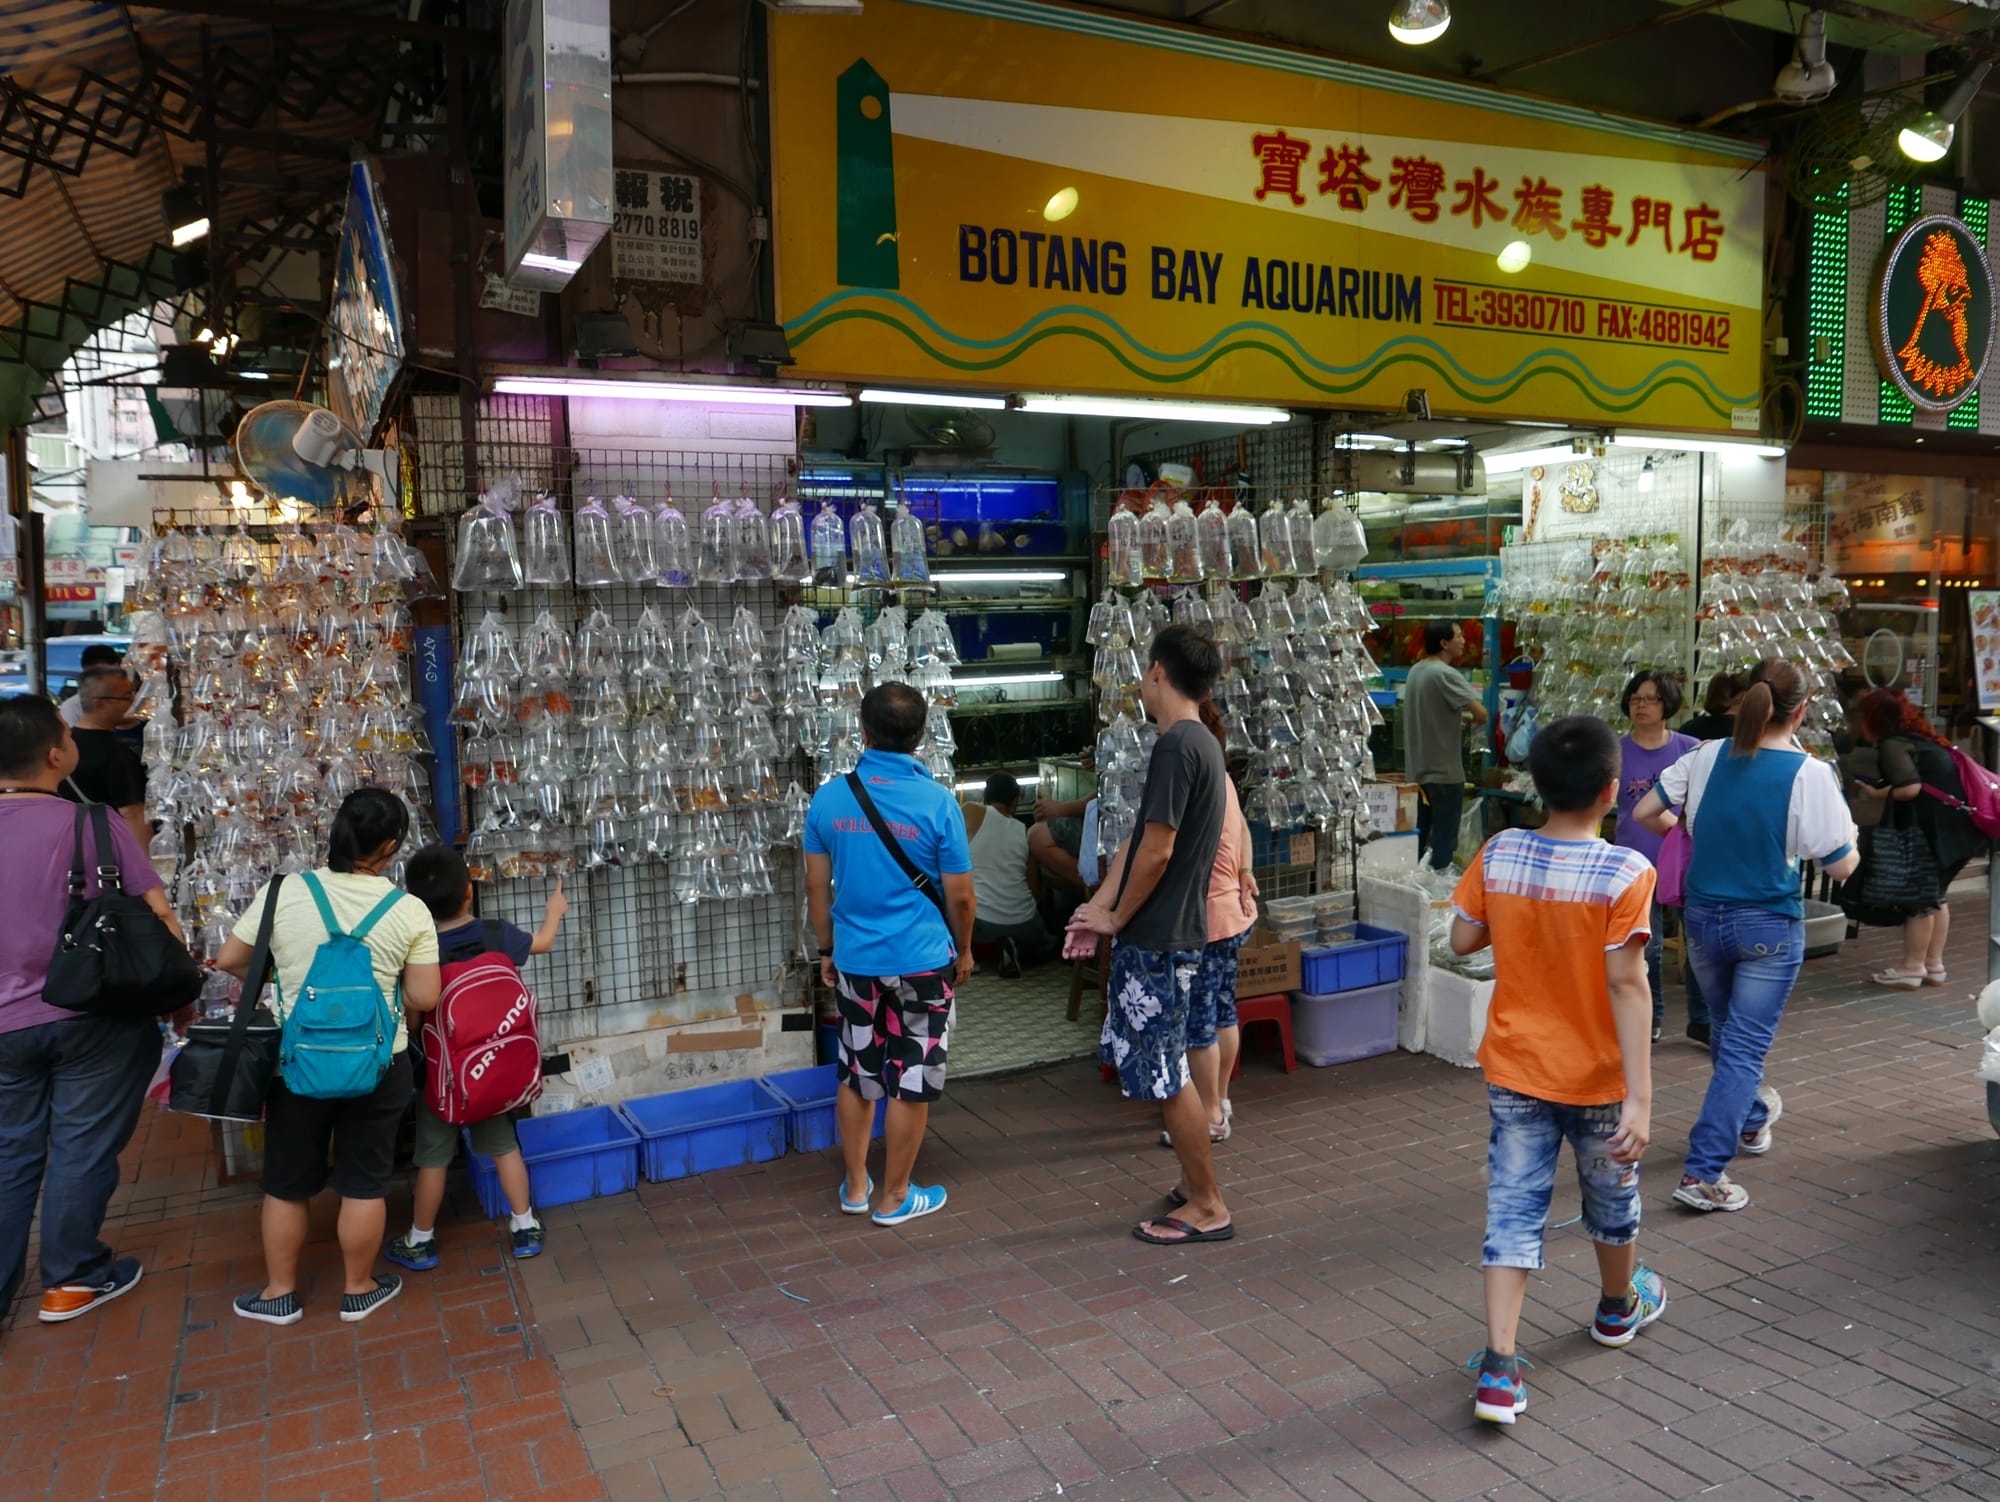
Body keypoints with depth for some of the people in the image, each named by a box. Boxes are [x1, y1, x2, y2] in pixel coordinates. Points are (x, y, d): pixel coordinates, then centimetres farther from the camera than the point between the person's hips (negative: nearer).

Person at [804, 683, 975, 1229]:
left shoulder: (829, 799, -5)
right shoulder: (937, 802, -13)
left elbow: (817, 887, 3)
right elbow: (960, 895, -8)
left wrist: (827, 949, 16)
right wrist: (964, 950, 9)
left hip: (855, 960, 3)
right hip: (922, 961, -3)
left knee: (858, 1076, 18)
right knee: (911, 1083, 9)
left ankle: (855, 1187, 30)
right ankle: (893, 1196, 21)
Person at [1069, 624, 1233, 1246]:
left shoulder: (1176, 746, -19)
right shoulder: (1200, 742, 12)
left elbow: (1156, 851, -22)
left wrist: (1117, 919, -8)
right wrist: (1099, 907, 5)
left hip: (1156, 939, -10)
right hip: (1169, 933, 10)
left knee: (1167, 1076, 1)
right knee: (1164, 1070, 19)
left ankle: (1207, 1208, 12)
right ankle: (1196, 1182, 30)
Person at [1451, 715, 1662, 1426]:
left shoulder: (1498, 855, -9)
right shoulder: (1625, 874, -20)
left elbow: (1463, 939, 0)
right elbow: (1626, 984, -23)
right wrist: (1640, 1097, -21)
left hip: (1514, 1072, 2)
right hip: (1595, 1076, -2)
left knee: (1514, 1210, 7)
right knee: (1611, 1198, 23)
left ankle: (1498, 1368, 0)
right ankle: (1618, 1306, 49)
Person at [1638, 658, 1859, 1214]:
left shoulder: (1707, 757, -4)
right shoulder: (1810, 774, -15)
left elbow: (1645, 813, 2)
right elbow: (1841, 866, -11)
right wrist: (1852, 840, 11)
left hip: (1703, 918, 4)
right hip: (1768, 927, -4)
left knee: (1728, 1033, 25)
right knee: (1743, 1047, 2)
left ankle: (1752, 1119, 48)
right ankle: (1702, 1173, -2)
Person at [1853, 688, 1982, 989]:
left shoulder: (1892, 745, -12)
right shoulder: (1921, 738, 17)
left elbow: (1910, 787, -23)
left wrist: (1875, 794, -8)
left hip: (1936, 827, -9)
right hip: (1959, 826, 10)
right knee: (1935, 895, 17)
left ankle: (1912, 969, 7)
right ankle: (1934, 965, 24)